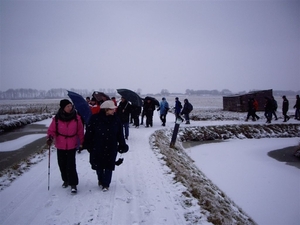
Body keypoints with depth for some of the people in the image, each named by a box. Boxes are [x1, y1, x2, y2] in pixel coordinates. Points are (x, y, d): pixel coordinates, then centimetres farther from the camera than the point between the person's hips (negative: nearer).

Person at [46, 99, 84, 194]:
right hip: (60, 146, 2)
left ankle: (73, 184, 4)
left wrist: (82, 142, 5)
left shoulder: (76, 117, -10)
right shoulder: (56, 119, -11)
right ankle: (66, 180, 36)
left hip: (72, 146, -2)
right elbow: (51, 130, -4)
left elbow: (80, 131, -1)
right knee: (62, 164, 15)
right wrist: (50, 137, -24)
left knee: (71, 165, -7)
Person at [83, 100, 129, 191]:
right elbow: (89, 133, -6)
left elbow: (120, 134, 2)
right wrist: (87, 145, -3)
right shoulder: (95, 119, -13)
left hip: (111, 148, 1)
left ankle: (106, 184, 25)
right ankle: (101, 180, 41)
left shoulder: (116, 119, -5)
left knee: (109, 166, 8)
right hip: (97, 148, -1)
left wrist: (122, 145, 3)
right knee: (99, 166, 14)